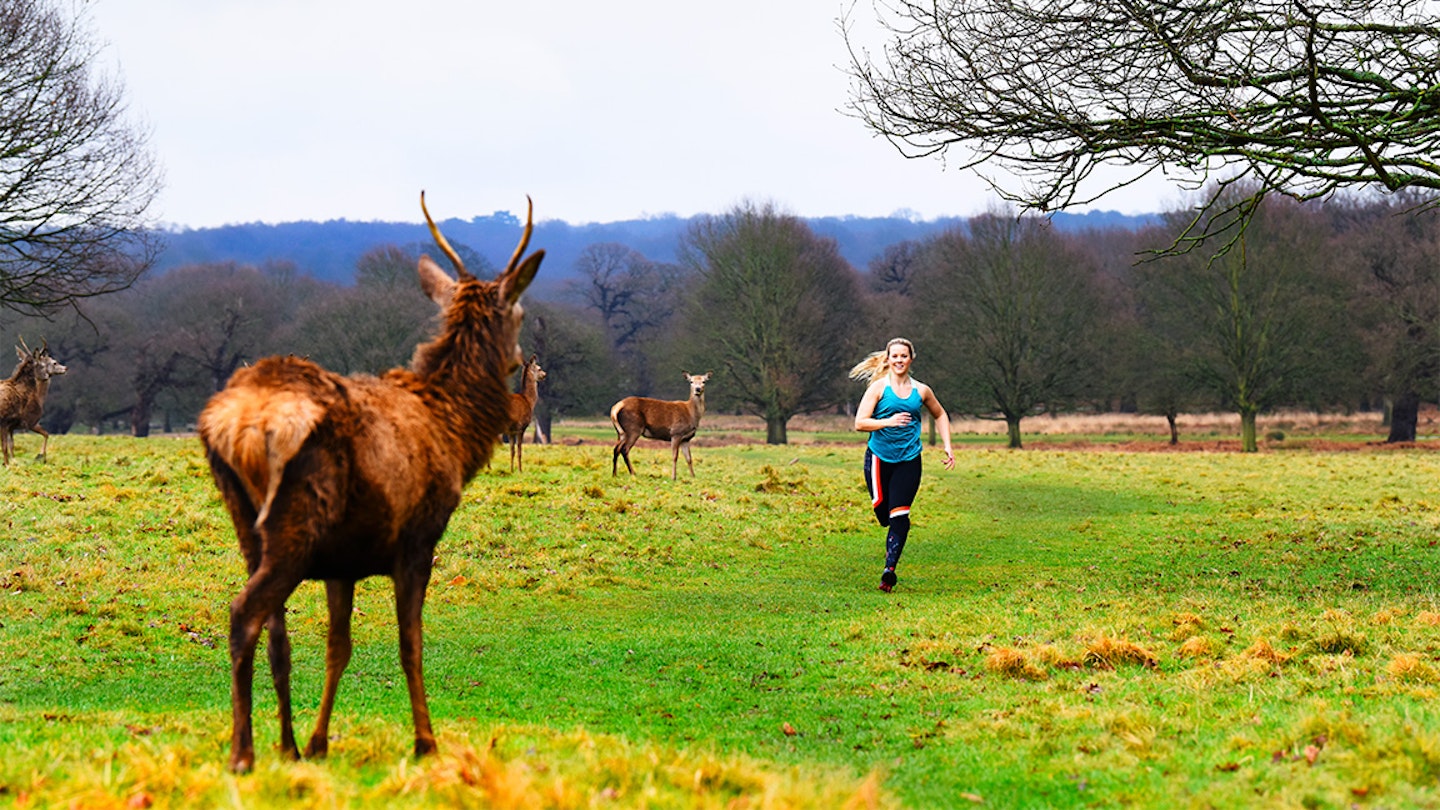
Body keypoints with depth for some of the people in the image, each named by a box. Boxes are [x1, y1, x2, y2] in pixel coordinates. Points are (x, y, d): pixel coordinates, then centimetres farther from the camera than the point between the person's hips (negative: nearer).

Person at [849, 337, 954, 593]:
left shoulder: (921, 390, 8)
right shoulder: (879, 387, -1)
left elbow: (940, 415, 26)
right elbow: (860, 422, -8)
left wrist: (948, 447, 16)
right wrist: (888, 421, -23)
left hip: (909, 459, 1)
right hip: (879, 457, -1)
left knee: (899, 515, -13)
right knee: (883, 512, 1)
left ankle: (890, 569, -16)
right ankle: (892, 546, 35)